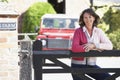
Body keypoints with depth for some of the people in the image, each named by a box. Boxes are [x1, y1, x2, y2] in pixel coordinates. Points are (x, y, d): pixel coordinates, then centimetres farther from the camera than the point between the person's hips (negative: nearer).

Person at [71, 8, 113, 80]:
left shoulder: (99, 32, 1)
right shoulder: (78, 31, -8)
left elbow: (110, 46, -9)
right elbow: (75, 48, -21)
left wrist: (94, 45, -22)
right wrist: (92, 49, -19)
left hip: (91, 64, 3)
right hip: (78, 65, -3)